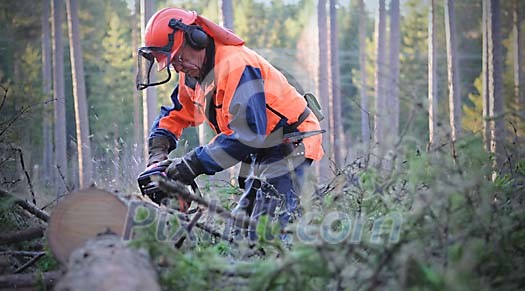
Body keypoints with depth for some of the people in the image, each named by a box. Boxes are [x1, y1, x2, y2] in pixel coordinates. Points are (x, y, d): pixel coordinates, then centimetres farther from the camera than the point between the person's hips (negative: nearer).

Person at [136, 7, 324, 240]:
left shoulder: (235, 66, -27)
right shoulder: (193, 74, 4)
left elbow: (248, 133, -32)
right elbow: (176, 115, 19)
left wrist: (195, 163, -29)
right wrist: (157, 155, 1)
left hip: (289, 146, -10)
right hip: (260, 154, 11)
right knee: (239, 228, 9)